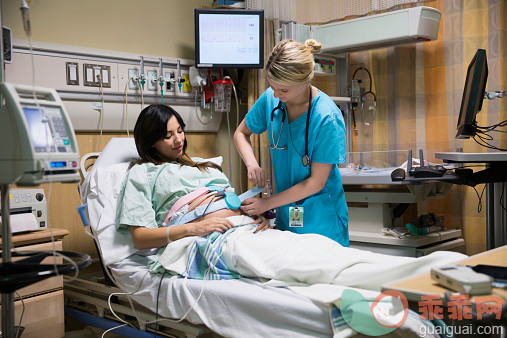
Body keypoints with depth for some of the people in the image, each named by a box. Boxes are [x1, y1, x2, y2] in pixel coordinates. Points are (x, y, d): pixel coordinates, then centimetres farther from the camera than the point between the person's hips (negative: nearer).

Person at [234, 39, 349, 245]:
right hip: (285, 215, 4)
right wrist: (252, 164, -9)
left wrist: (267, 204, -13)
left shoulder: (327, 118, -21)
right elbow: (241, 133, 11)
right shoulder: (270, 99, -6)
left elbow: (316, 182, -17)